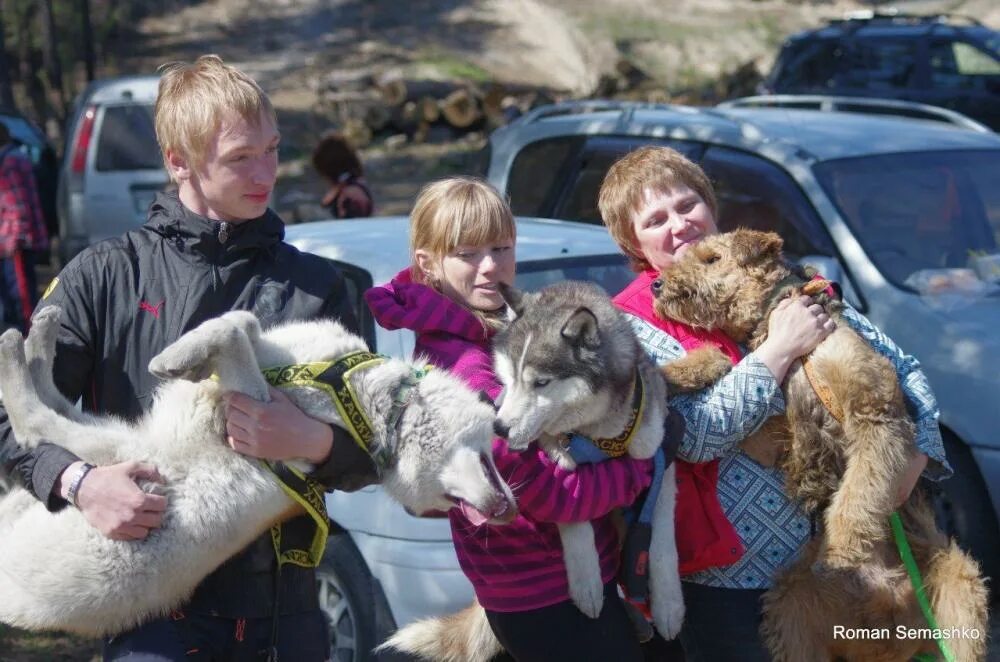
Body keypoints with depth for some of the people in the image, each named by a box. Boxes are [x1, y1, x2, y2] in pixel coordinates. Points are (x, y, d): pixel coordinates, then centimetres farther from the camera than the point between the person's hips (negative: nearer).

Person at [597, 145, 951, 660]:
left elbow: (902, 367, 6)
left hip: (833, 555, 4)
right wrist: (780, 349, -19)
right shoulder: (632, 323, -7)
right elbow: (696, 437, -21)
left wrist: (918, 451, -11)